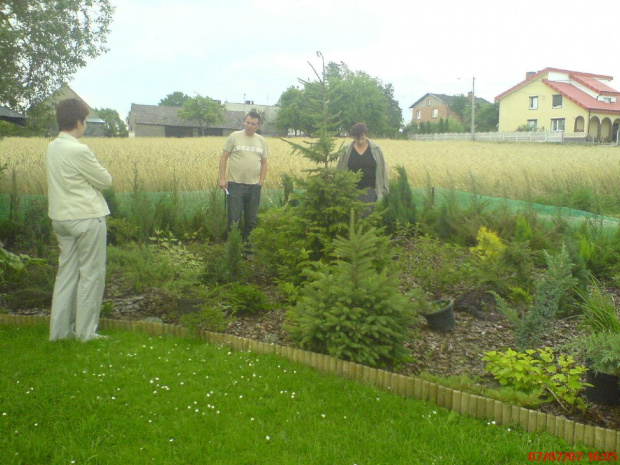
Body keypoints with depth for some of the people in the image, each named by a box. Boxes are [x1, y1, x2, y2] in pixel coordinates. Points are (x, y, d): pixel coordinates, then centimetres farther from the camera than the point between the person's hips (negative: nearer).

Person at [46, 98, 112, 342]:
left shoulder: (52, 148, 6)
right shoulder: (79, 151, -19)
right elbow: (106, 181, -10)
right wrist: (94, 178, 8)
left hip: (61, 218, 8)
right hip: (87, 218, -8)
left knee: (66, 272, 14)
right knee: (91, 274, 3)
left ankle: (60, 329, 21)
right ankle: (85, 331, 11)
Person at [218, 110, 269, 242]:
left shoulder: (261, 141, 8)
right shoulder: (234, 136, -2)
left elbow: (264, 163, 13)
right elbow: (223, 158, -1)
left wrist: (261, 182, 4)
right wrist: (222, 178, -8)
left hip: (254, 186, 4)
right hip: (235, 185, -4)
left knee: (251, 219, 12)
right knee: (234, 219, 0)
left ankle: (245, 241, 28)